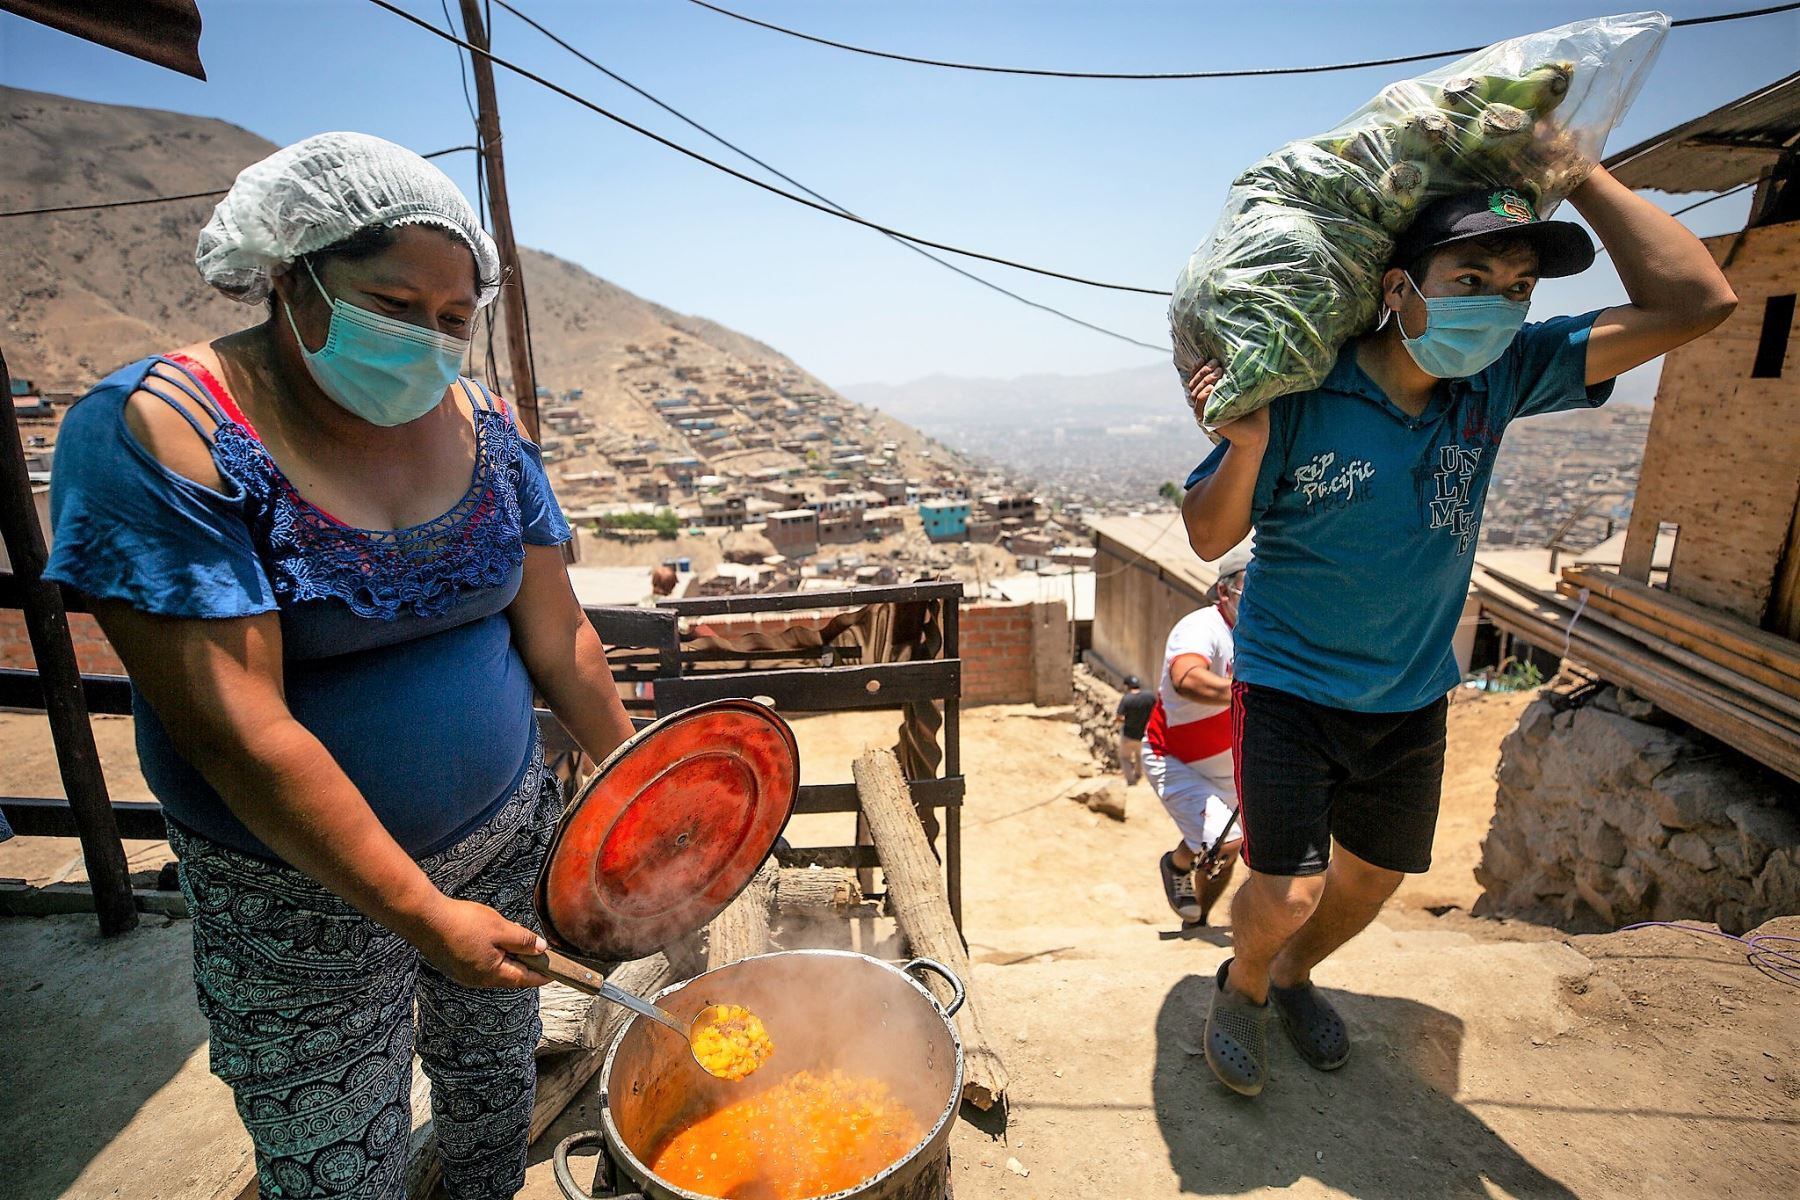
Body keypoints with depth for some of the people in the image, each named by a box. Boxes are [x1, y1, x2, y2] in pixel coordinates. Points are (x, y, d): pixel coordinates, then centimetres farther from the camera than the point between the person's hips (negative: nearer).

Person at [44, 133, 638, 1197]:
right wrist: (422, 912, -23)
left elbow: (556, 632, 0)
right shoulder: (162, 433, -19)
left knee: (498, 1081, 23)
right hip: (307, 893, -4)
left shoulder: (483, 426, -3)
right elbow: (238, 728, -24)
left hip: (509, 835, 5)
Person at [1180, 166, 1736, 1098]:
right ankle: (1242, 986, 28)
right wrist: (1247, 444, -36)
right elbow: (1209, 539, -15)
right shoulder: (1299, 397, -20)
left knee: (1372, 879, 20)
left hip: (1410, 699, 5)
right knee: (1287, 894, -9)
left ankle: (1293, 974, 50)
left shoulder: (1497, 382, -7)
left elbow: (1695, 304, -10)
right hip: (1288, 685, -5)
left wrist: (1575, 173, -12)